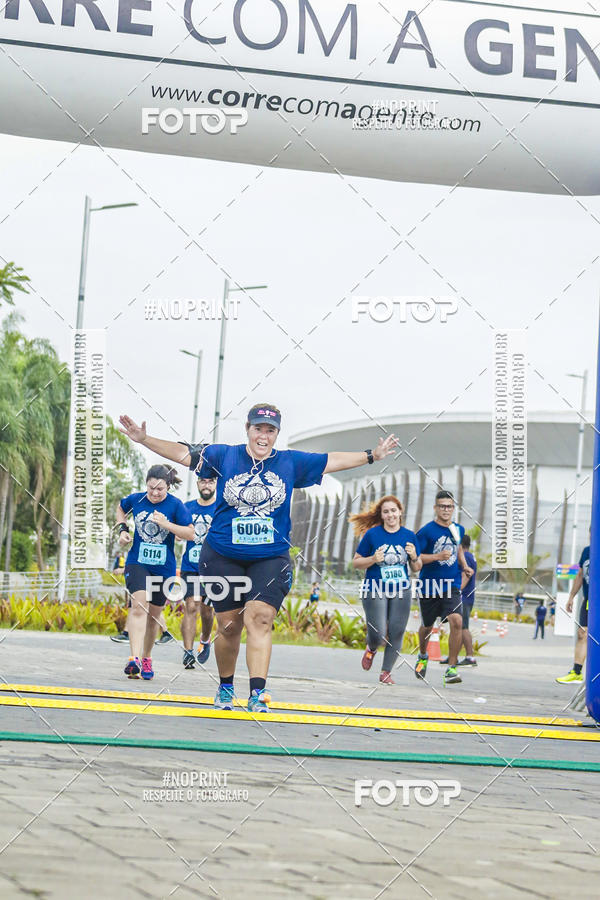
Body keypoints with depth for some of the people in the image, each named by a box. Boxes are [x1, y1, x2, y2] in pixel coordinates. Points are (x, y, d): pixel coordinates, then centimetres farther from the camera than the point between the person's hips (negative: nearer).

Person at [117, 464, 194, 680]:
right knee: (139, 604, -21)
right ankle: (135, 659, -30)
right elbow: (120, 508, 22)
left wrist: (165, 524, -23)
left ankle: (146, 658, 31)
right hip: (137, 562, 0)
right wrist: (123, 529, 6)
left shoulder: (176, 505, -8)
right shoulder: (136, 499, -1)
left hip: (163, 567, 0)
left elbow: (191, 534, -13)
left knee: (153, 614, 11)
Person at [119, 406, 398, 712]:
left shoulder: (291, 462, 6)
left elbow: (332, 461, 15)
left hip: (270, 559, 0)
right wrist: (145, 439, -5)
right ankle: (225, 687, 26)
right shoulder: (223, 456, 3)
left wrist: (371, 456, 17)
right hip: (223, 558, 0)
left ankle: (258, 693, -24)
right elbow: (183, 453, 4)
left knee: (260, 618, -18)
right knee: (229, 626, 5)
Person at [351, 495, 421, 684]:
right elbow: (356, 562, 1)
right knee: (378, 634, -8)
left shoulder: (409, 536, 4)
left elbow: (416, 569, 10)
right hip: (375, 591, -3)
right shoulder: (372, 534, -4)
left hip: (401, 592, 3)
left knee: (396, 633, 0)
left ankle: (386, 671, 16)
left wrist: (414, 557, -11)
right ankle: (371, 649, 28)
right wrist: (373, 559, -17)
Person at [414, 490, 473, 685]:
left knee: (456, 621, -19)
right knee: (427, 626, 14)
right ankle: (423, 656, 46)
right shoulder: (426, 531, -10)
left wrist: (464, 566, 10)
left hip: (452, 586, 2)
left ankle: (451, 668, -12)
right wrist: (438, 556, -22)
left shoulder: (459, 529, 6)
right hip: (429, 587, -2)